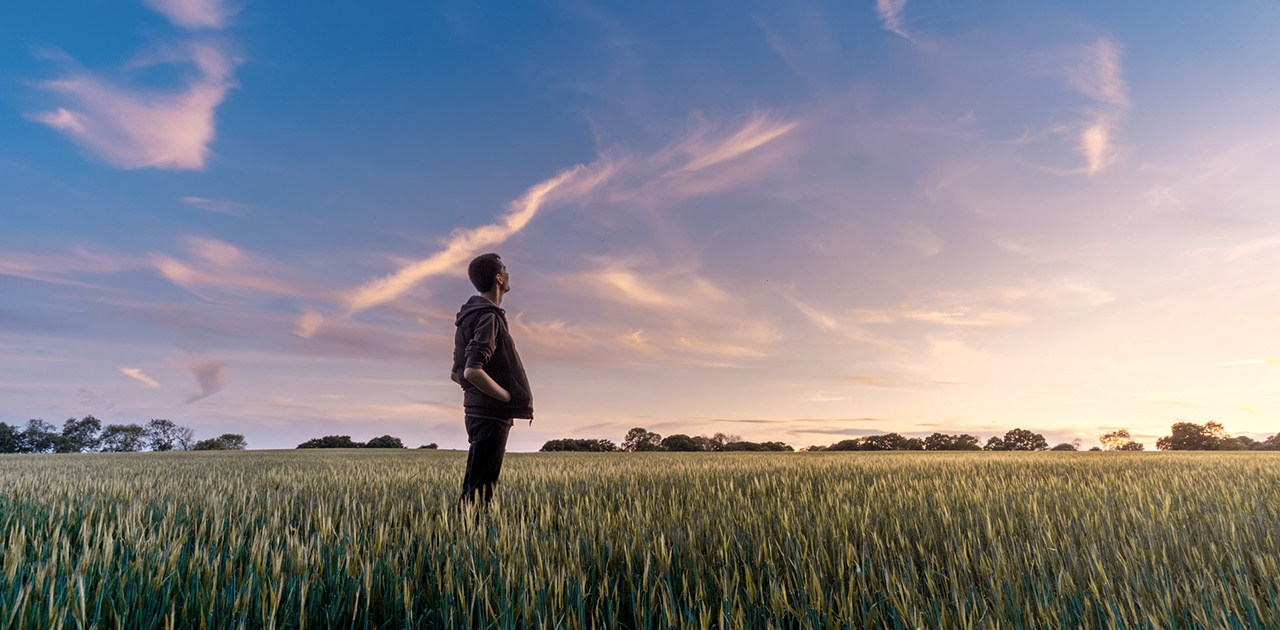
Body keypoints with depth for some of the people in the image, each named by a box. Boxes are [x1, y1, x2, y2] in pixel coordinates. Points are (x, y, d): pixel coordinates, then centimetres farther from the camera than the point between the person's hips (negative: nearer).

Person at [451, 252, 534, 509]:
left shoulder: (470, 316, 16)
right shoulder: (489, 317, -15)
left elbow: (456, 374, 19)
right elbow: (472, 371, -27)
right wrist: (510, 397, -15)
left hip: (478, 411, 10)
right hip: (491, 416, -10)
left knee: (472, 488, 16)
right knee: (479, 492, -4)